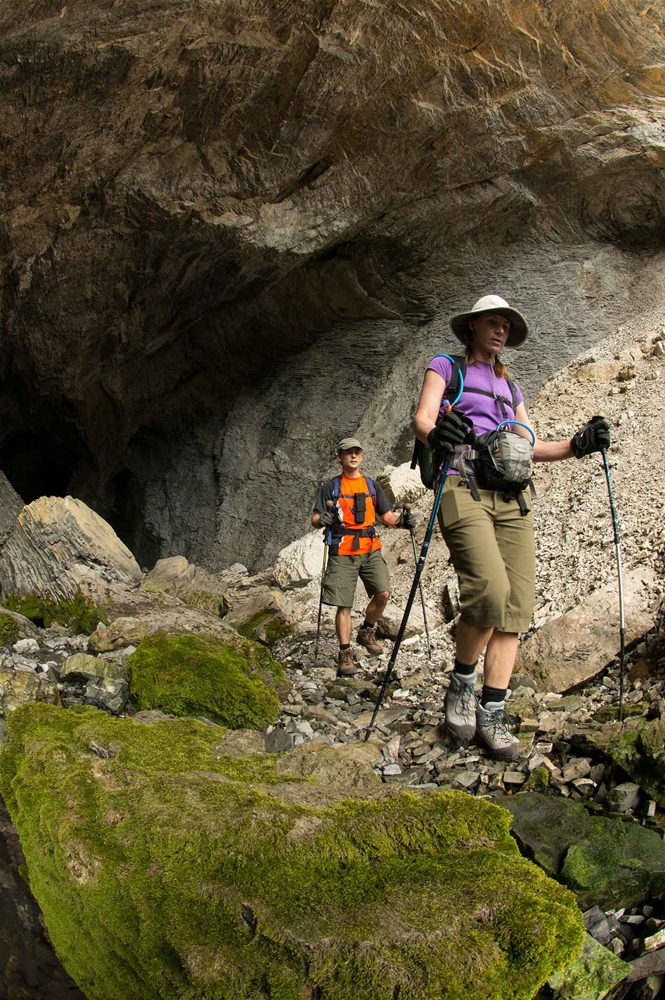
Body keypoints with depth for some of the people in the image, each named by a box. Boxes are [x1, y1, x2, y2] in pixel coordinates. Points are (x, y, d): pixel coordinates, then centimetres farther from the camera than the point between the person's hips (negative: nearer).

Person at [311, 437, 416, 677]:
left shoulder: (372, 485, 16)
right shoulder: (331, 487, 7)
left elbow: (386, 516, 13)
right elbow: (315, 519, 2)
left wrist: (401, 521, -8)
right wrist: (322, 520, -22)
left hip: (370, 549, 3)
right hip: (342, 552, -3)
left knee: (383, 593, -12)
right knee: (344, 605, -3)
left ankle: (366, 632, 15)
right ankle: (345, 655, 6)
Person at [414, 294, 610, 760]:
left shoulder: (510, 387, 28)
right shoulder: (446, 368, 14)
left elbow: (529, 446, 21)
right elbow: (422, 419, -4)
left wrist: (576, 445, 2)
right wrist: (435, 434, -28)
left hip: (511, 495, 6)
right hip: (463, 487, -5)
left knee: (518, 601, -8)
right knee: (491, 589, -25)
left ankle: (492, 711, -1)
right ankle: (462, 682, -1)